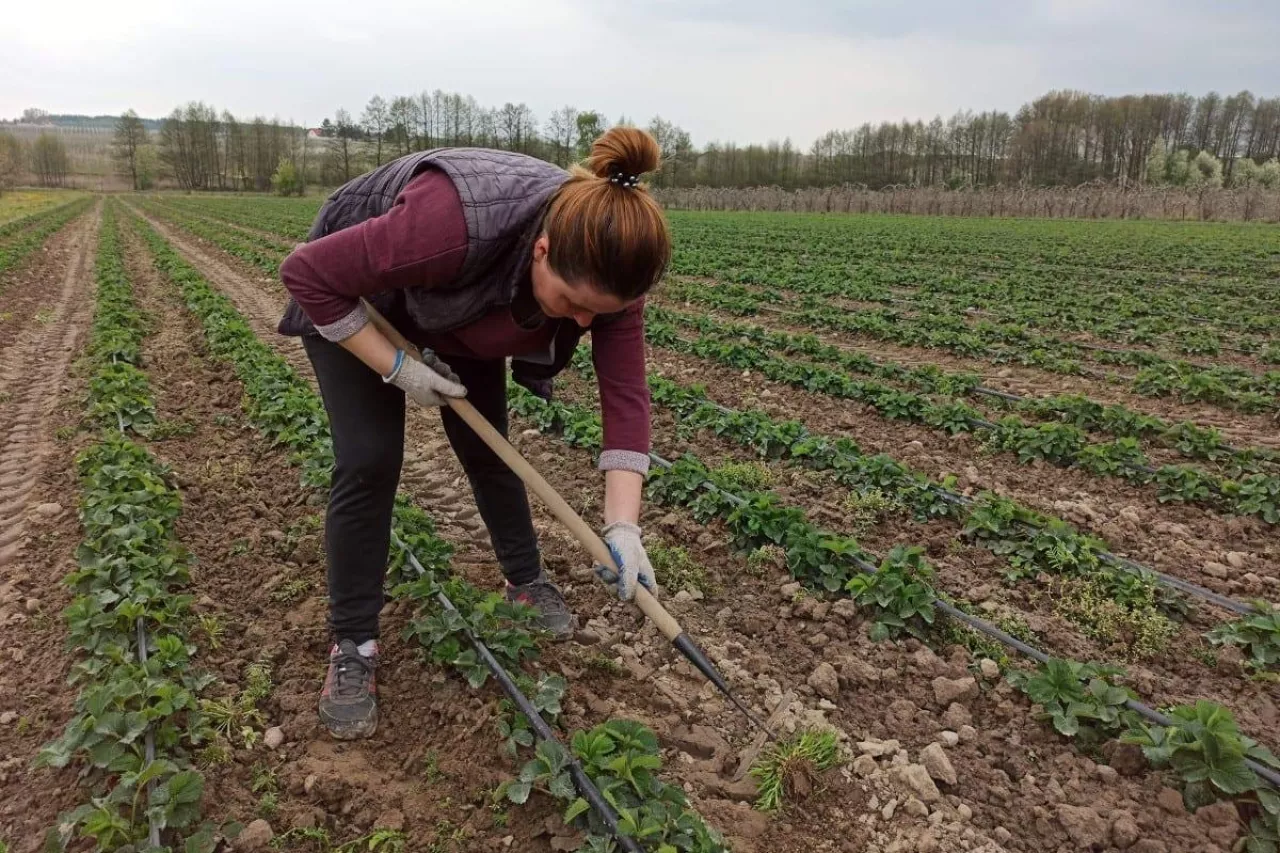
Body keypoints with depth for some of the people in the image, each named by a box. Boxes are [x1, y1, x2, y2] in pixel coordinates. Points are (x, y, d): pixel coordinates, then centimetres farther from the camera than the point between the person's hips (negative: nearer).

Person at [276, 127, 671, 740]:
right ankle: (351, 644, 4)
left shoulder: (606, 265, -27)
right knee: (369, 461, -11)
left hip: (463, 316, 4)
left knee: (488, 449, 6)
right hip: (357, 299, -4)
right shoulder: (458, 228, -44)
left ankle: (526, 581, 28)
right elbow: (308, 273, -32)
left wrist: (622, 524, -27)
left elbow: (625, 393, -23)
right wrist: (397, 369, -29)